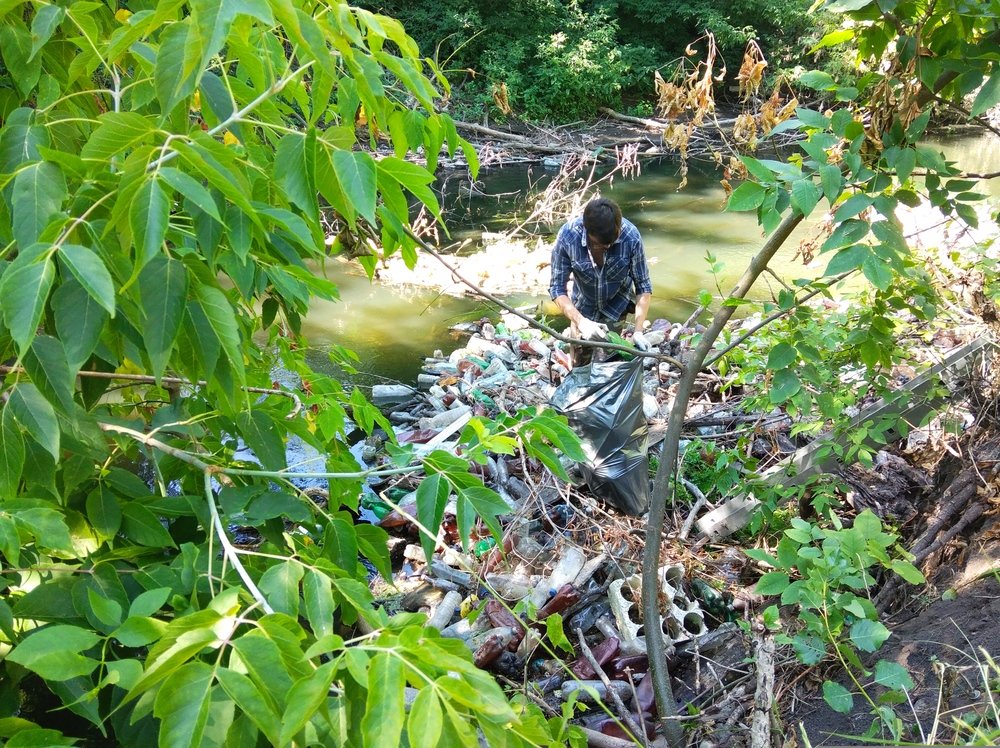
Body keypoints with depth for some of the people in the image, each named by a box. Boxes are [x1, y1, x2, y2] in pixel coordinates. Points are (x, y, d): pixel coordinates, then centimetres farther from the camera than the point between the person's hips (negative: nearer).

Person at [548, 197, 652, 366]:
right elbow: (557, 288, -23)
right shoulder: (567, 236, -31)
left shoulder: (631, 236, -30)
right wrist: (581, 322, -36)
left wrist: (638, 331, -27)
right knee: (579, 366, 9)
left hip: (616, 305, 0)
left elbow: (643, 285, -19)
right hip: (584, 307, 1)